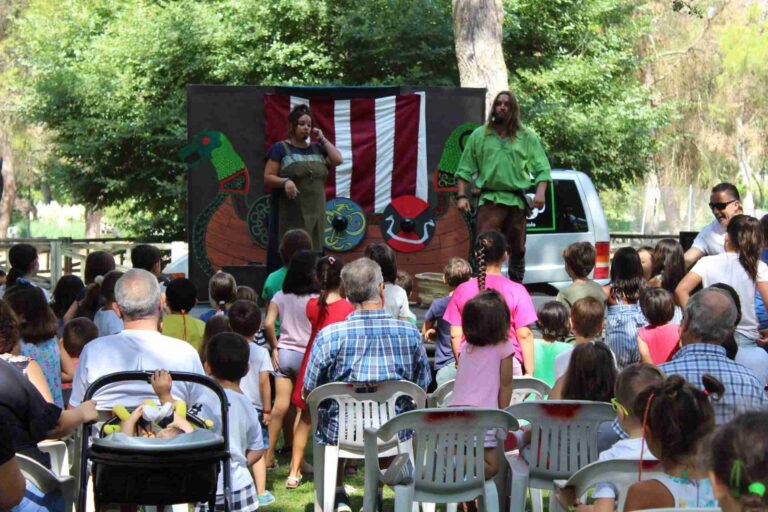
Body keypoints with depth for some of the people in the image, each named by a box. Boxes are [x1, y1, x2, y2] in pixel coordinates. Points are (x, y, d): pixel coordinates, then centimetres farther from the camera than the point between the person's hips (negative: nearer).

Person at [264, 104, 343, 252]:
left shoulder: (317, 148, 17)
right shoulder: (280, 148, 2)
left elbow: (338, 160, 4)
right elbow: (268, 178, -3)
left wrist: (322, 139, 6)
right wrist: (285, 181, -21)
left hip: (315, 212, 5)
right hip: (292, 214, -5)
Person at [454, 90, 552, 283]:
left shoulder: (527, 137, 10)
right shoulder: (479, 135, 10)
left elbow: (542, 169, 6)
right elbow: (465, 169, 9)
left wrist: (540, 192, -10)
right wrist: (462, 196, -1)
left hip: (517, 201, 2)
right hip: (490, 200, -2)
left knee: (517, 250, 10)